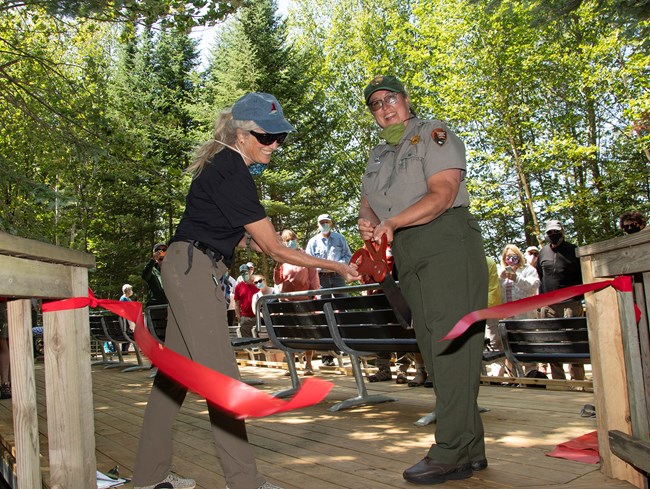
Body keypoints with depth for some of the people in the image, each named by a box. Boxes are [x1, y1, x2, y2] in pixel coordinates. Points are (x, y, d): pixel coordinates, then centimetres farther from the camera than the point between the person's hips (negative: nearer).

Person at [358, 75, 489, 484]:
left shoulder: (433, 134, 0)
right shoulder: (378, 155, 23)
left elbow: (442, 194, -14)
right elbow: (368, 201, 18)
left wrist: (394, 221, -24)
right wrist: (367, 220, -6)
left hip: (448, 243, -8)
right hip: (409, 258, 8)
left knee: (451, 343, -12)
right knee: (433, 347, 6)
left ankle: (452, 453, -10)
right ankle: (472, 449, 14)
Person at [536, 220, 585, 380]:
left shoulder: (573, 250, 5)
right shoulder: (543, 252, 14)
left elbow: (583, 276, 7)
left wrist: (579, 295, -3)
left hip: (570, 303, -3)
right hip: (548, 305, 4)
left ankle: (577, 378, -2)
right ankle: (558, 378, 10)